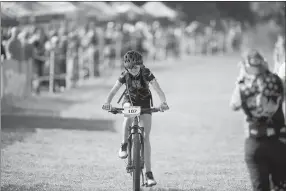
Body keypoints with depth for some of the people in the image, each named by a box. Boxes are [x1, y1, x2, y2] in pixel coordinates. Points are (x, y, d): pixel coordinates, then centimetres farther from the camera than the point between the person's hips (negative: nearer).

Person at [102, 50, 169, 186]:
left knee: (145, 138, -9)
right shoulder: (125, 75, -19)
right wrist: (107, 103, -45)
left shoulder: (146, 74, -23)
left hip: (144, 105, -1)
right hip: (130, 101, 1)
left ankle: (149, 172, -8)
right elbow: (113, 91, -24)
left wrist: (163, 102, -51)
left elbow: (158, 90, -31)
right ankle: (124, 145, -21)